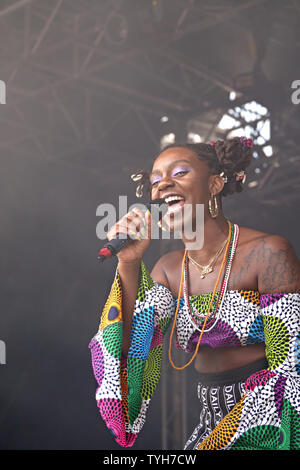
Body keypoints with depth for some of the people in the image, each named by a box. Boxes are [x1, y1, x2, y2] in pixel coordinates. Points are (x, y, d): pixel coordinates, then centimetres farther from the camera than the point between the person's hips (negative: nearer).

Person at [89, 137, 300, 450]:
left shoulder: (268, 253, -10)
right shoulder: (169, 269, 6)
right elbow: (134, 350, -4)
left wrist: (218, 441, -13)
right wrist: (129, 262, -11)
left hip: (271, 428, -4)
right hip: (213, 428, 4)